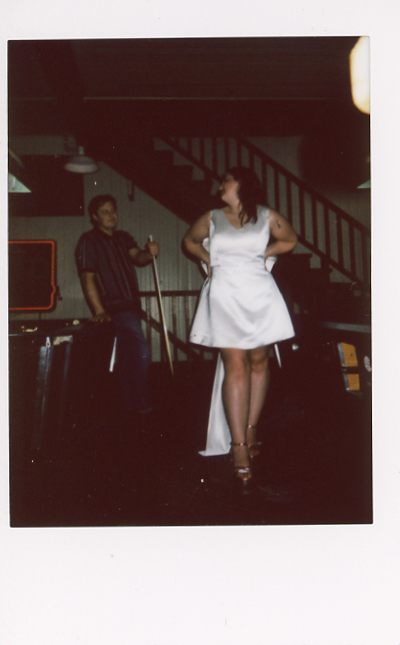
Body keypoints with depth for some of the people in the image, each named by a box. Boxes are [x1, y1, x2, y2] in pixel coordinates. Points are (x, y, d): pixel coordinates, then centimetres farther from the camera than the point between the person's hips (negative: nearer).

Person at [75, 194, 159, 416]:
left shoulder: (124, 238, 15)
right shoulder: (89, 241, -5)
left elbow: (137, 257, -2)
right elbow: (87, 277, -12)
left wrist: (149, 253, -27)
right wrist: (99, 310, -22)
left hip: (130, 305, 8)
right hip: (114, 307, -8)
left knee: (128, 356, 14)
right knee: (141, 351, -15)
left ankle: (128, 406, 26)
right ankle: (143, 405, -6)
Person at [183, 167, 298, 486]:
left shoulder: (267, 217, 8)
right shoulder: (212, 218, 12)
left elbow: (290, 240, 23)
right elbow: (190, 240, 29)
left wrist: (265, 253, 12)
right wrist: (208, 259, 15)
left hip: (260, 296, 1)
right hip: (224, 297, -1)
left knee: (258, 361, 2)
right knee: (235, 365, -10)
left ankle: (251, 429, 17)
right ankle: (239, 447, -10)